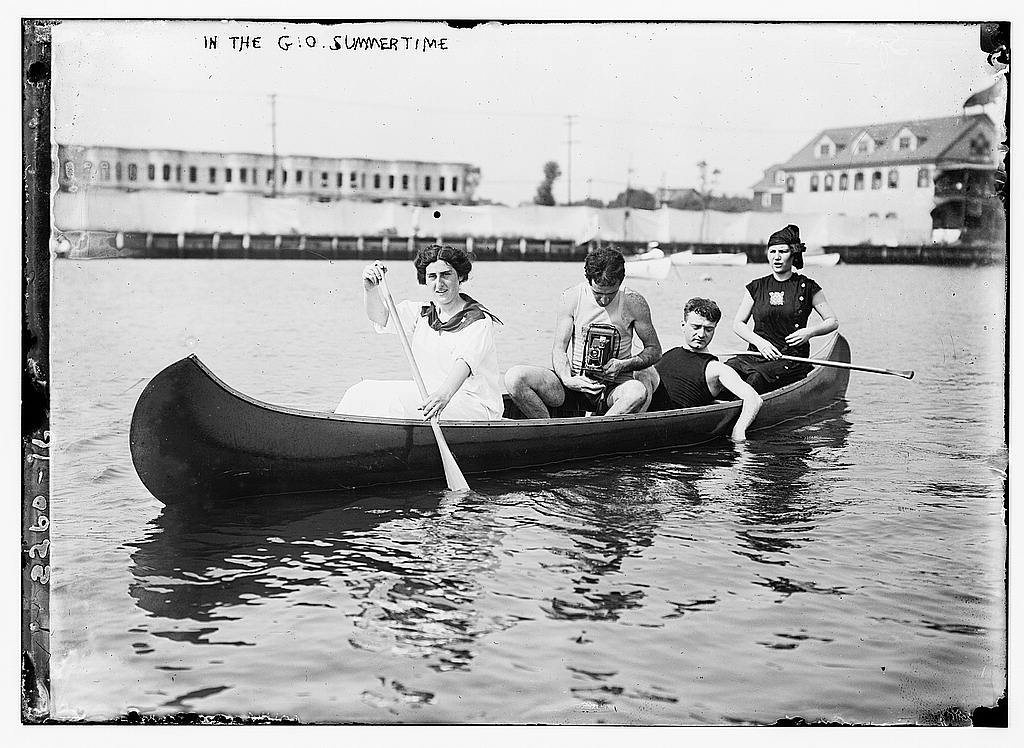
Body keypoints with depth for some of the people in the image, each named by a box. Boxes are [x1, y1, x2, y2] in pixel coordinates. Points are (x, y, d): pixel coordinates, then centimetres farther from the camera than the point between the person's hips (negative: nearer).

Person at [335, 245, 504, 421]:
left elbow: (465, 361, -31)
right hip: (427, 393, 7)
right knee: (362, 394, -8)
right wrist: (370, 289, -24)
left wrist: (445, 393, -50)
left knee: (394, 401, -27)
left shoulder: (479, 321, -12)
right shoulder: (422, 313, 11)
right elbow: (380, 317, -2)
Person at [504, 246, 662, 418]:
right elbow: (559, 348, -4)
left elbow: (654, 350, 6)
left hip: (613, 388, -1)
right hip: (573, 381, 1)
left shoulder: (634, 303, -4)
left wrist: (624, 365, -14)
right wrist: (568, 379, -25)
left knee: (638, 392, -39)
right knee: (514, 377, -23)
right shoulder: (572, 297, -2)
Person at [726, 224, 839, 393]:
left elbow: (833, 322, 11)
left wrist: (810, 332, -9)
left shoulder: (807, 287, 5)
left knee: (756, 378, -37)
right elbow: (738, 324, 13)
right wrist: (759, 341, -6)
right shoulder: (757, 287, 12)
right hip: (756, 355, 3)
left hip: (792, 359, -3)